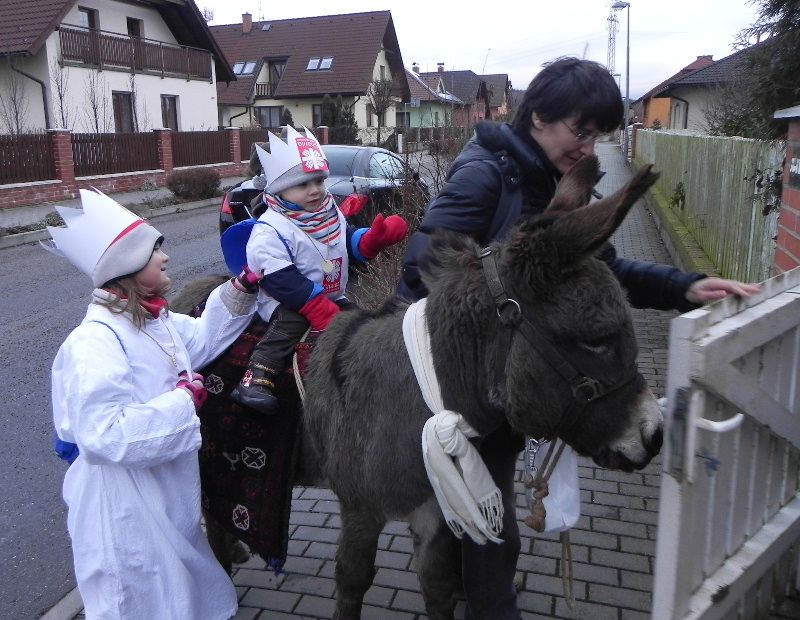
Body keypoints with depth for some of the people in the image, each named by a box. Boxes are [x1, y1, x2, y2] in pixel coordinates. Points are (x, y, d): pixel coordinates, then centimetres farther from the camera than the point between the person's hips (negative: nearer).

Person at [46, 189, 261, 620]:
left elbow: (201, 338, 19)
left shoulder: (155, 321, 0)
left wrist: (242, 289, 7)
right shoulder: (95, 342, -29)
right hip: (125, 508, -9)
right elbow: (105, 436, -36)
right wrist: (184, 399, -28)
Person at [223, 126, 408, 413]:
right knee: (289, 323, -34)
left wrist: (374, 237, -7)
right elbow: (281, 280, -26)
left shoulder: (332, 212, 7)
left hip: (332, 295, 8)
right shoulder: (271, 230, -20)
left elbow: (351, 241, 16)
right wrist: (317, 305, -32)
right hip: (288, 301, -8)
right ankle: (255, 380, -40)